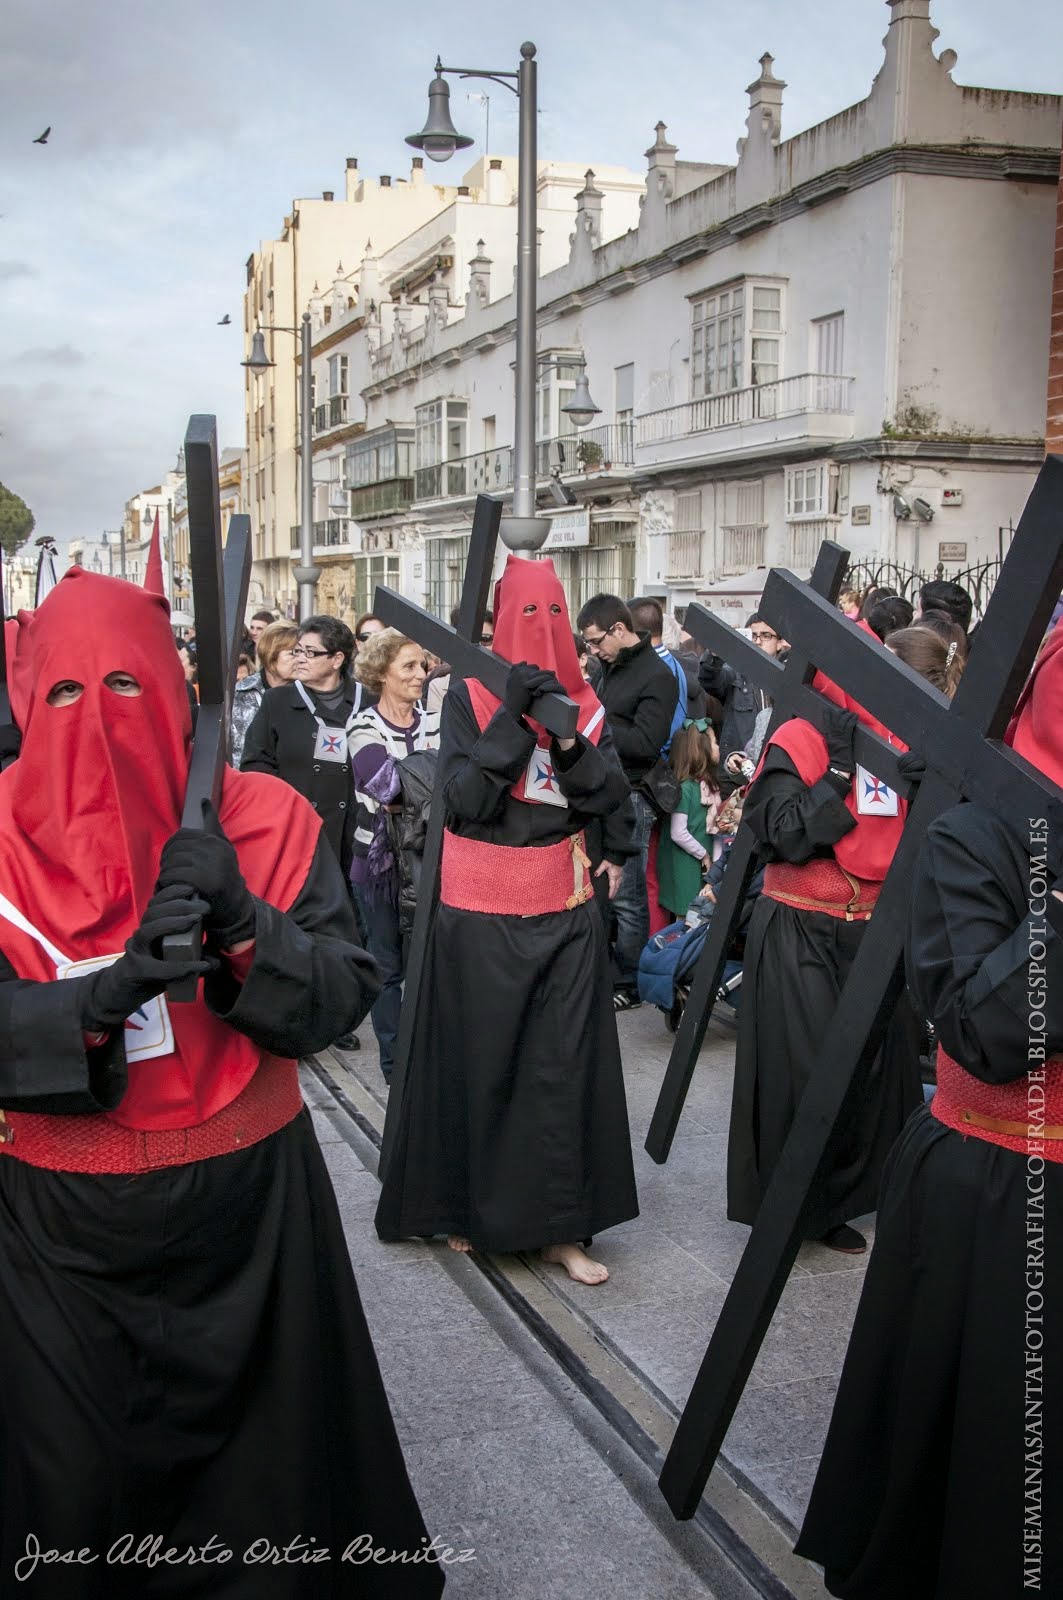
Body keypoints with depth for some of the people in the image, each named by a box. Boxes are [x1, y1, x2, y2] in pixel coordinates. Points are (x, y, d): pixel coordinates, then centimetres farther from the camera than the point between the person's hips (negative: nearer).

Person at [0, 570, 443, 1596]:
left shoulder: (264, 819, -6)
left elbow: (344, 996, -11)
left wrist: (244, 924, -28)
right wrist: (109, 992, -30)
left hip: (247, 1201, 0)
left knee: (267, 1443, 17)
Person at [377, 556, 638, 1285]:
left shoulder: (583, 698, 7)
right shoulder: (471, 694, -3)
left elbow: (611, 799, -2)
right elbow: (464, 798, -14)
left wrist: (567, 735, -17)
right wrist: (511, 720, -22)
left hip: (565, 903, 3)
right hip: (484, 906, -3)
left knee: (565, 1061, 2)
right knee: (479, 1061, 5)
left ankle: (559, 1223, 12)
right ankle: (463, 1204, 24)